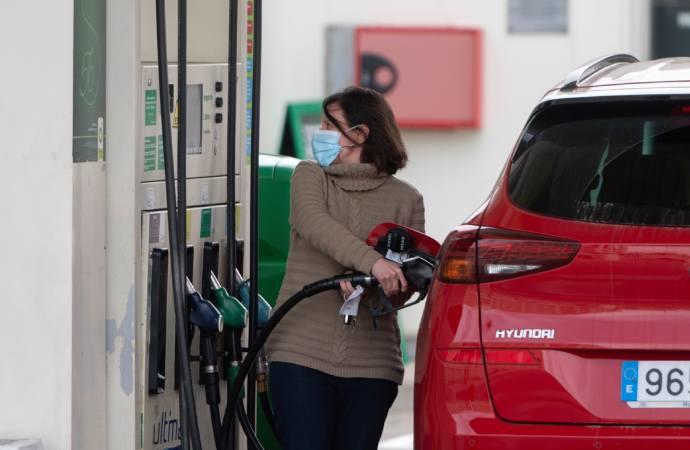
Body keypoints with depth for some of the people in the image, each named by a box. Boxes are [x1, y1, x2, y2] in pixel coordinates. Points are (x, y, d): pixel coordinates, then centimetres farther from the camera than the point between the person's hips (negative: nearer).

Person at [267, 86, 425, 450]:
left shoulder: (406, 200, 9)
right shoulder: (310, 177, 9)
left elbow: (409, 281, 1)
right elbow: (313, 224, -14)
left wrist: (367, 289, -21)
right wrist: (372, 262, -30)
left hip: (371, 363, 1)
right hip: (301, 352, -1)